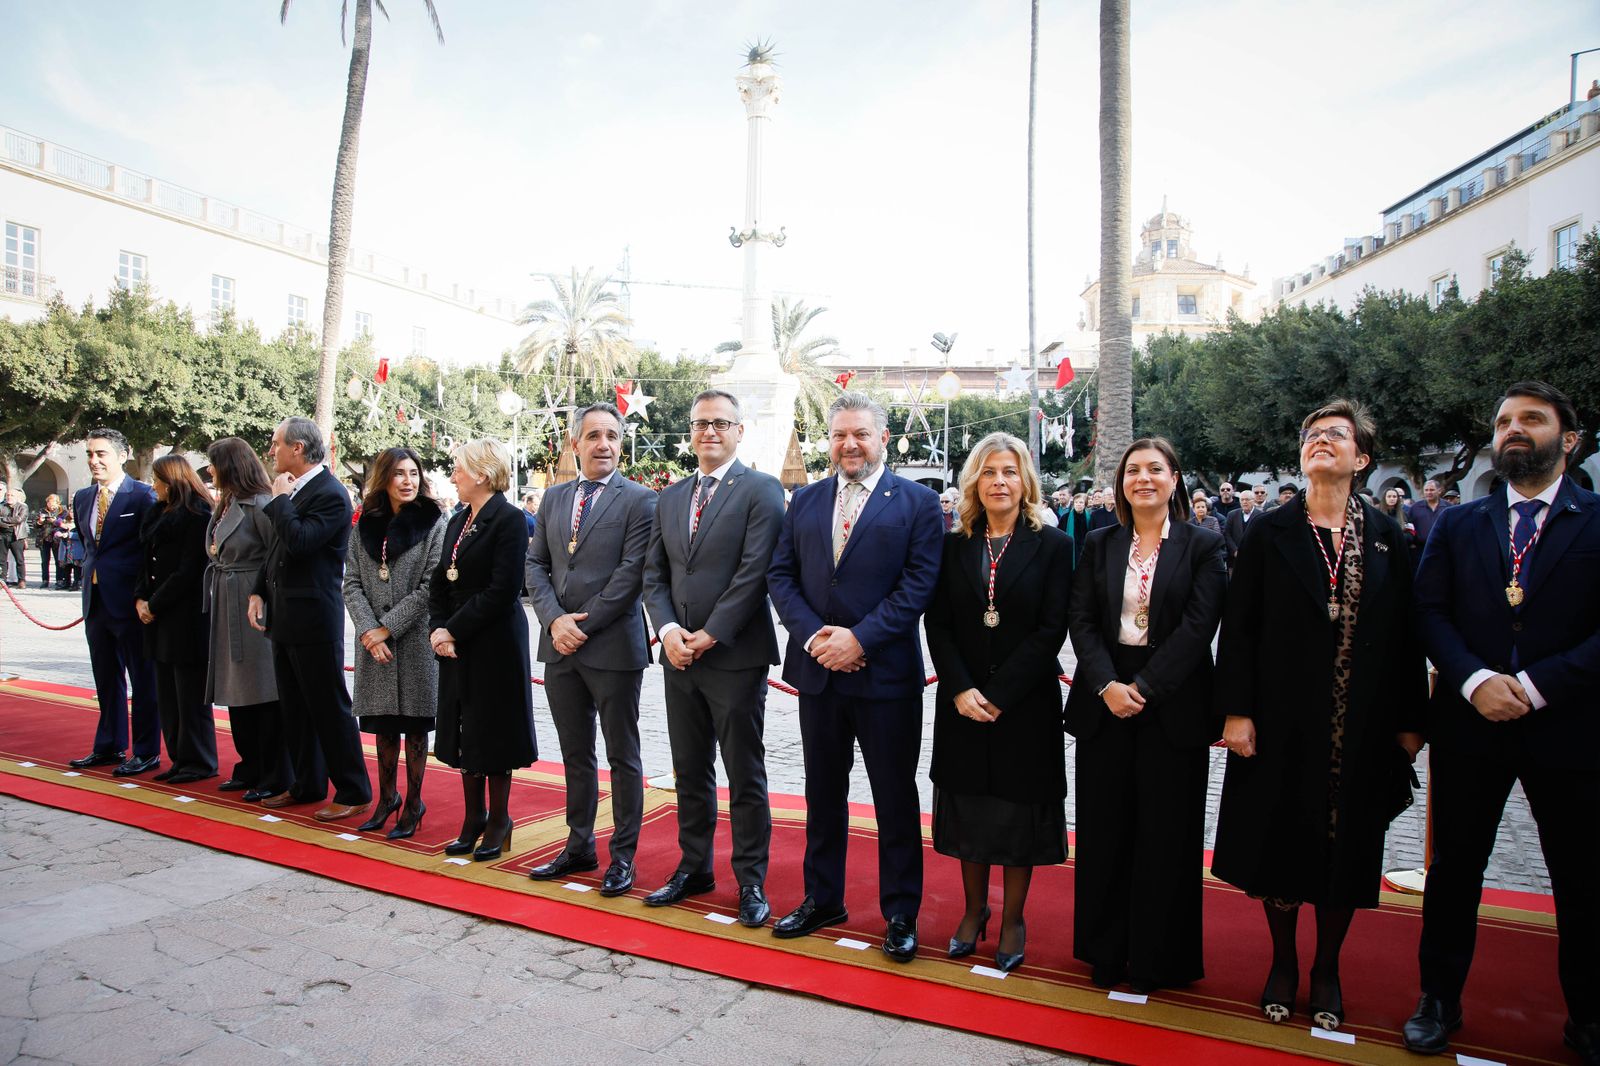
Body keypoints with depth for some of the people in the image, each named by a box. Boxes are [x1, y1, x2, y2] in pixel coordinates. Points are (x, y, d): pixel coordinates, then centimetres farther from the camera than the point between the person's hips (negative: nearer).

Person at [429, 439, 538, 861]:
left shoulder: (509, 520, -13)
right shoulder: (458, 522, 12)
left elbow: (502, 591, -20)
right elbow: (439, 582, 12)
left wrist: (454, 631, -16)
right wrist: (438, 628, -4)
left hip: (496, 645, -8)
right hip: (457, 647, 8)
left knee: (493, 733, 3)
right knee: (465, 732, 13)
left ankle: (498, 822, 18)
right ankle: (473, 819, 25)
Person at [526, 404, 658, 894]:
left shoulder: (639, 500, -6)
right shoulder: (554, 499, 12)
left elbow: (631, 573, -13)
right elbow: (536, 565, 9)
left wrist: (583, 625, -14)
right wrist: (554, 619, -6)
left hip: (612, 647, -5)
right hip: (560, 648, 6)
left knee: (622, 756, 5)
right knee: (575, 754, 15)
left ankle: (623, 855, 16)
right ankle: (579, 846, 29)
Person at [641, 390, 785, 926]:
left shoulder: (761, 490, -5)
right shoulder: (670, 498, 14)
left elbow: (755, 571, -14)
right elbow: (654, 574, 11)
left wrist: (709, 635, -15)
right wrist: (667, 629, -5)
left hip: (735, 656, -6)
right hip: (680, 656, 6)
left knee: (745, 776, 4)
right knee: (689, 771, 15)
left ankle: (751, 881, 16)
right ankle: (694, 867, 30)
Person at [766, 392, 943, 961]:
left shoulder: (917, 503, -3)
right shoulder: (805, 500, 9)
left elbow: (918, 585, -11)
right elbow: (780, 575, 4)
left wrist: (859, 638, -18)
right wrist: (812, 635, -11)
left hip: (886, 674, -4)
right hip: (818, 672, 4)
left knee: (896, 799, 7)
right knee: (823, 792, 16)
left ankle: (900, 913, 23)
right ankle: (822, 898, 33)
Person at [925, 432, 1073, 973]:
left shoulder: (1053, 545, -5)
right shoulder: (954, 545, 3)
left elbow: (1051, 630, -10)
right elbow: (938, 625, 1)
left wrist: (997, 694, -15)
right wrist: (960, 690, -12)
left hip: (1026, 702, -2)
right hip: (962, 703, 3)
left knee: (1018, 811, 8)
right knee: (968, 808, 13)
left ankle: (1013, 919, 26)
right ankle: (974, 909, 32)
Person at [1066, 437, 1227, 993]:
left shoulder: (1204, 545, 0)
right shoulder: (1099, 544, 8)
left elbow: (1198, 626, -10)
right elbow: (1082, 620, 1)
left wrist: (1144, 688, -16)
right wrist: (1105, 685, -14)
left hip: (1172, 706, -2)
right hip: (1104, 703, 3)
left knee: (1165, 833, 5)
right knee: (1105, 828, 9)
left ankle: (1159, 957, 22)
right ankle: (1106, 950, 24)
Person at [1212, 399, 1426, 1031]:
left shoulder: (1386, 538, 4)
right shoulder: (1268, 532, -1)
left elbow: (1405, 633, 5)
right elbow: (1239, 627, -4)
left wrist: (1409, 720, 3)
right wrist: (1236, 711, -9)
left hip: (1361, 730, 2)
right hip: (1282, 723, -1)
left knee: (1346, 846, 11)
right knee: (1281, 843, 8)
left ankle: (1326, 970, 30)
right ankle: (1283, 963, 28)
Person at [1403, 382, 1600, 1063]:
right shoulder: (1457, 525, 8)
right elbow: (1430, 611, 1)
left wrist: (1538, 685, -16)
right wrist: (1474, 679, -14)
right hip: (1469, 723, 2)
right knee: (1454, 867, 11)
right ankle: (1440, 999, 26)